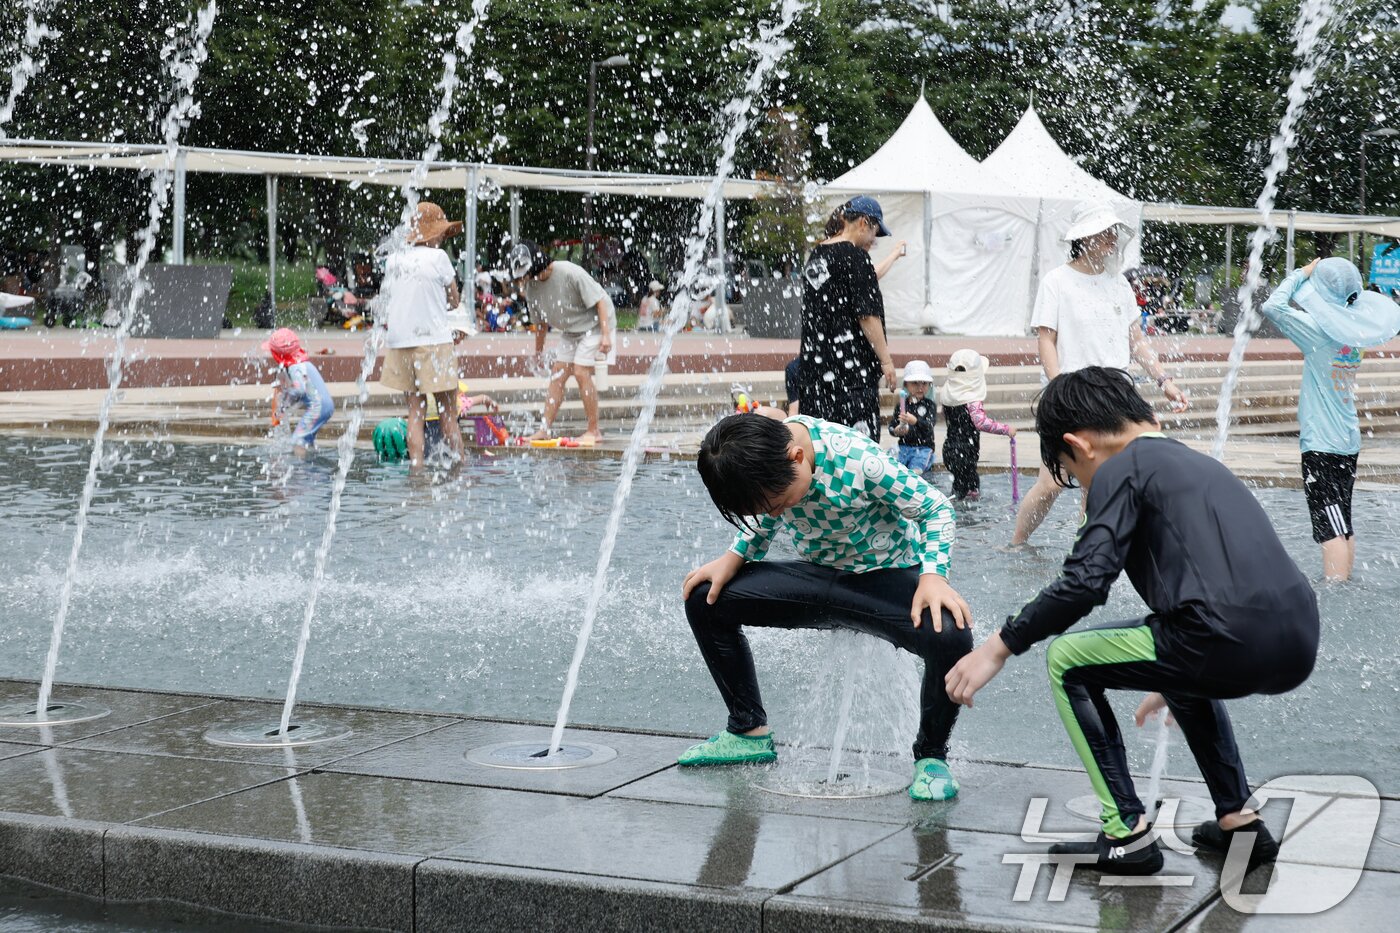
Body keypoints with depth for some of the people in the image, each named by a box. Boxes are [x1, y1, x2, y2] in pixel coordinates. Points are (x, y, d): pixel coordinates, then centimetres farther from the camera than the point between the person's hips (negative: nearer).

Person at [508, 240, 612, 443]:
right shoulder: (530, 285, -7)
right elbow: (539, 321, 9)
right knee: (557, 375, 0)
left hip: (593, 324, -7)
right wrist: (538, 352, 16)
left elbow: (599, 301, -23)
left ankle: (594, 431, -8)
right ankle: (546, 429, 2)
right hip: (569, 331, 7)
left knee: (581, 373, -16)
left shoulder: (569, 272, -28)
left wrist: (605, 335, -27)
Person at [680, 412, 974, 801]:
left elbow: (934, 507, -19)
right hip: (818, 576, 6)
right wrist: (734, 557, -6)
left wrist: (932, 576, -31)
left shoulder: (858, 460, -33)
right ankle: (749, 731, 11)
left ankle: (931, 756, -8)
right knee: (705, 598, -7)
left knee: (950, 635, -36)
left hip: (886, 579, -5)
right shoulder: (761, 462, -16)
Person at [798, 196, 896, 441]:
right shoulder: (855, 256, -10)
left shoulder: (815, 256, 14)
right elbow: (867, 315, -13)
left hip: (815, 363, 8)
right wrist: (885, 360, -8)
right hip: (852, 365, -8)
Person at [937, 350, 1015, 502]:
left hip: (950, 448, 9)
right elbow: (981, 422, -32)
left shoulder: (947, 393, 4)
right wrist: (1006, 429, -27)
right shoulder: (972, 400, -20)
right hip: (965, 452, -9)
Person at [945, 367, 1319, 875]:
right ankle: (1238, 820, 31)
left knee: (1068, 661, 12)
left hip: (1230, 643, -8)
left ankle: (1127, 835, 9)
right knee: (1187, 660, 39)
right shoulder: (1200, 463, 29)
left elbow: (1084, 582, -11)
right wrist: (1173, 682, 53)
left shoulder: (1120, 470, 3)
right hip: (1297, 649, 8)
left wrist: (999, 647, 1)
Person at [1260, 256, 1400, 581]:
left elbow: (1273, 306, -21)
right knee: (1343, 522, 14)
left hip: (1321, 443, -8)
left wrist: (1301, 274, -6)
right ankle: (1344, 581, 20)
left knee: (1330, 526, -10)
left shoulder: (1320, 329, -16)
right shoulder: (1353, 329, 3)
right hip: (1349, 441, 8)